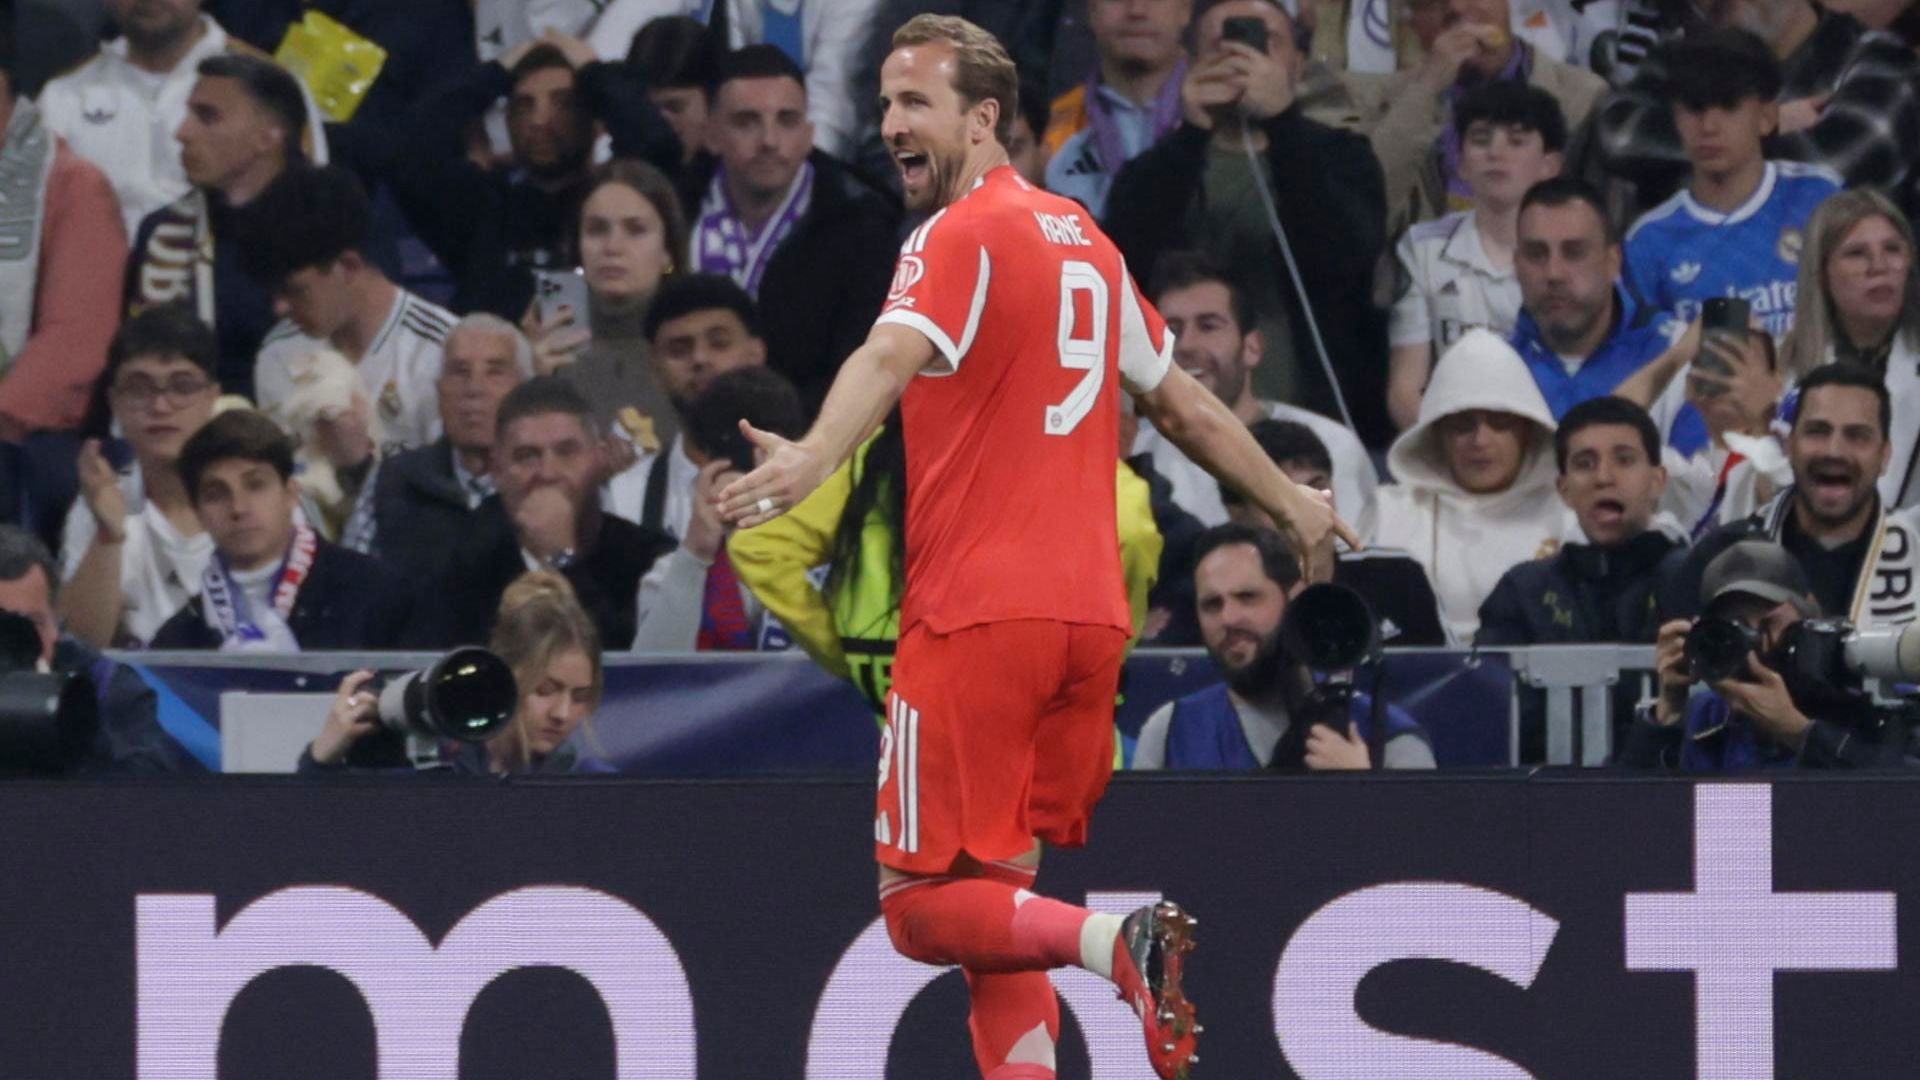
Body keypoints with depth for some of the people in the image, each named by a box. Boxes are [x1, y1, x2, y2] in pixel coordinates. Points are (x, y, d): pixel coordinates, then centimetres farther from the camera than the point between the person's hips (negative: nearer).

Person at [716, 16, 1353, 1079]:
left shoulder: (963, 235, -7)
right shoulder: (1083, 240, 16)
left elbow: (892, 354, -29)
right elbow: (1181, 403, 28)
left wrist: (812, 457, -46)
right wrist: (1289, 502, 43)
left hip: (978, 615, -7)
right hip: (1089, 616, 7)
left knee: (921, 904, -5)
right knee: (995, 901, 12)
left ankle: (1115, 942, -27)